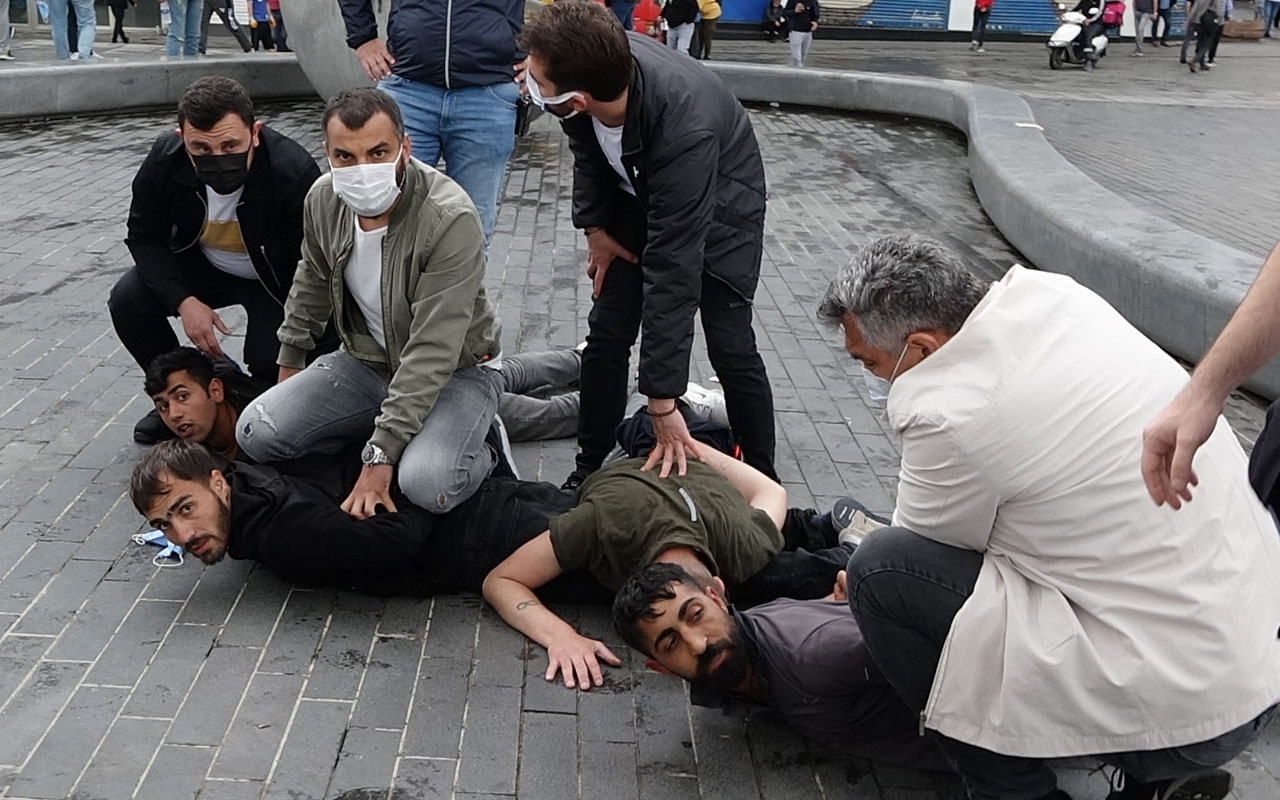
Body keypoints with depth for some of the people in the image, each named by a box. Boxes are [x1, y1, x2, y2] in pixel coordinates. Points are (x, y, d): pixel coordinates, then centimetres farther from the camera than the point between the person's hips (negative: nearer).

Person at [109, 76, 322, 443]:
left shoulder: (293, 172, -35)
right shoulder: (164, 160, -22)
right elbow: (144, 237, -8)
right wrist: (184, 301, -24)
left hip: (274, 279, -4)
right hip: (202, 266, 4)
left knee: (270, 361, -28)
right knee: (127, 301, -17)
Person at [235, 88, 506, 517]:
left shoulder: (451, 220, -30)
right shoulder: (324, 199, -9)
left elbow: (432, 354, -31)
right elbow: (312, 281, 14)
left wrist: (381, 456, -31)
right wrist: (290, 361, 22)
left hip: (455, 369, -6)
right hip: (366, 360, 6)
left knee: (427, 484, -33)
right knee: (257, 435, -9)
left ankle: (482, 447, 3)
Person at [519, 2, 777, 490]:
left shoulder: (684, 132, -45)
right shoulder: (602, 64, -29)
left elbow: (673, 270, -41)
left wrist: (662, 402, -37)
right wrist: (595, 225, -1)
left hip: (719, 207, -5)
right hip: (637, 197, 5)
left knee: (730, 349, -6)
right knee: (607, 334, 1)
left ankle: (763, 482, 12)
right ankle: (589, 470, 15)